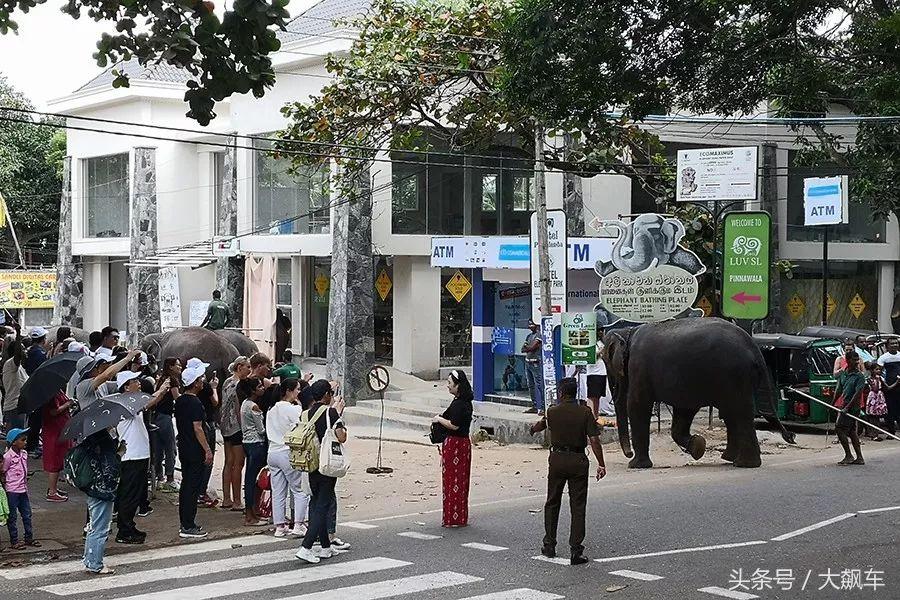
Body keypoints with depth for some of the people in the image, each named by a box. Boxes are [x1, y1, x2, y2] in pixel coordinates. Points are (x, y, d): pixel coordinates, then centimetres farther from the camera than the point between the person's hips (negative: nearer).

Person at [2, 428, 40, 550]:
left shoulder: (24, 454, 5)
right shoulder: (8, 456, -16)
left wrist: (26, 486, 15)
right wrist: (5, 489, -9)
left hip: (23, 490, 7)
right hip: (12, 491, -7)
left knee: (27, 514, 12)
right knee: (12, 516, 3)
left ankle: (29, 538, 23)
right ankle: (14, 541, 9)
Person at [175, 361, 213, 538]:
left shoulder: (179, 401, 9)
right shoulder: (195, 403, -18)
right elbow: (197, 428, -20)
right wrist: (208, 450, -16)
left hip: (183, 448, 9)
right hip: (195, 451, -9)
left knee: (185, 485, 14)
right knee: (193, 487, -4)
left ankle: (185, 523, 20)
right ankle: (188, 527, -2)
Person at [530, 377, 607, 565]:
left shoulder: (553, 412, -2)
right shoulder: (585, 412, -6)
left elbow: (539, 426, 20)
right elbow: (594, 440, -11)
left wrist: (533, 428, 43)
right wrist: (601, 464, -5)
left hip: (557, 458, 1)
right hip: (578, 461, -1)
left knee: (552, 503, 16)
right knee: (578, 506, 2)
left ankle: (549, 545, 20)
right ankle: (576, 550, -3)